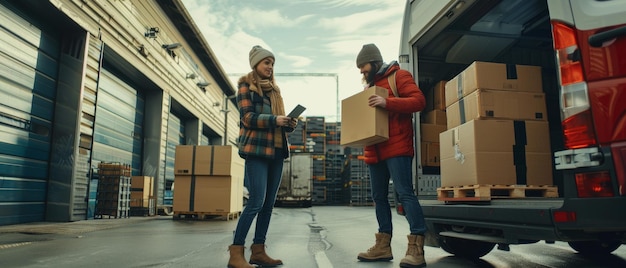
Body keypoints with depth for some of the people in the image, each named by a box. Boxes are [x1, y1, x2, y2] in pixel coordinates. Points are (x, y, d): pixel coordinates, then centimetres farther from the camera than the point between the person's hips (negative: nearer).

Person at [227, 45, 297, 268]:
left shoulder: (274, 89, 23)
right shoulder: (246, 85, 4)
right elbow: (247, 117, -9)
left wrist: (288, 124, 0)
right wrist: (274, 119, -20)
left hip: (276, 150, 7)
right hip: (256, 149, -7)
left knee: (269, 204, 5)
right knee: (256, 202, -13)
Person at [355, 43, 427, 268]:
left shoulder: (399, 76, 0)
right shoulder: (371, 84, 23)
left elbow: (418, 100, -13)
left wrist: (387, 102, -24)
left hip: (397, 148, -8)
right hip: (375, 150, 9)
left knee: (405, 193, -12)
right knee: (379, 197, 8)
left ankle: (416, 247, -9)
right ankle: (383, 246, 16)